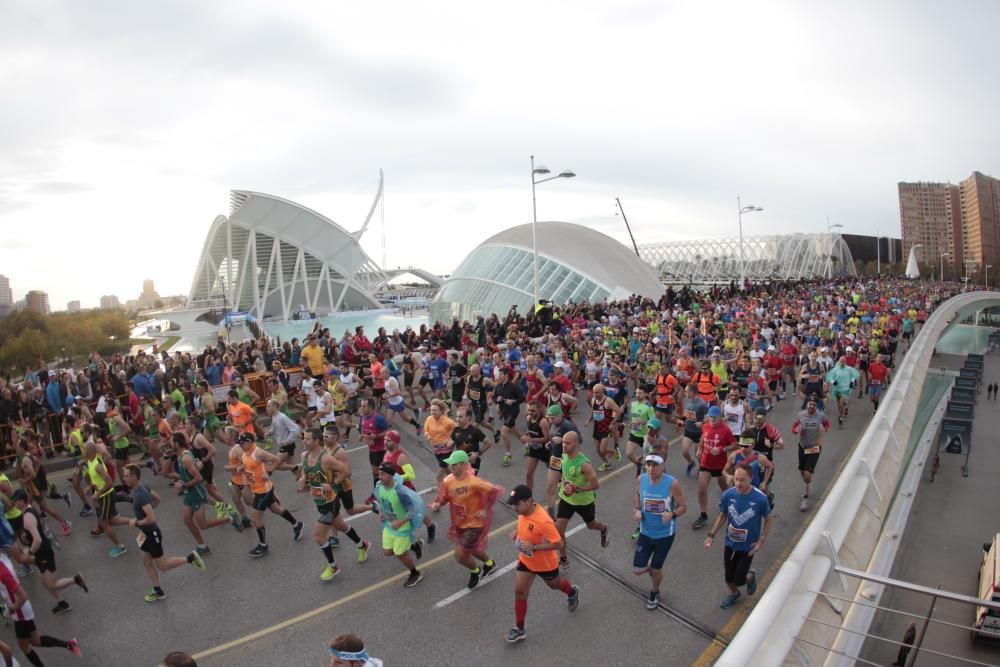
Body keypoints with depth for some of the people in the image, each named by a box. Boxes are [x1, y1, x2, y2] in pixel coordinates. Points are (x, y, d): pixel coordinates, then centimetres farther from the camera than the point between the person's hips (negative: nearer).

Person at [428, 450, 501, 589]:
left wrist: (485, 510, -20)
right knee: (471, 549, 26)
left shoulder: (473, 482, -30)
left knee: (459, 554, -5)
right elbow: (442, 497, 1)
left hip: (475, 523, -7)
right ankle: (489, 563, 57)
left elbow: (495, 491, -25)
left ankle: (475, 571, 28)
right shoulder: (447, 481, -11)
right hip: (460, 523, 7)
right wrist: (435, 504, -21)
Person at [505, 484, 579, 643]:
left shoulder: (543, 521, -40)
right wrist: (518, 530, -7)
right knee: (519, 592, 5)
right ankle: (519, 629, 22)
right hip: (525, 560, 5)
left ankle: (572, 593, 59)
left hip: (545, 563, -5)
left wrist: (534, 547, -37)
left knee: (554, 585, 25)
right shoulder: (524, 510, -16)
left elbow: (558, 544, -32)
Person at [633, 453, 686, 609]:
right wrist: (637, 509, -11)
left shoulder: (672, 484, -25)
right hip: (646, 532, 3)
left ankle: (654, 592, 46)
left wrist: (672, 514, -33)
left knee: (656, 569, 12)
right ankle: (650, 567, 42)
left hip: (665, 534, -3)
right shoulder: (641, 479, -14)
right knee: (637, 570, 4)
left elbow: (683, 507, -13)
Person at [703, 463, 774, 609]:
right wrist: (711, 535, -4)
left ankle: (750, 577, 37)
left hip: (748, 547, -2)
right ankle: (734, 593, 49)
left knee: (739, 580, 1)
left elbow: (769, 519, -6)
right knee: (728, 578, 14)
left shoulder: (760, 499, -24)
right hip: (730, 544, 3)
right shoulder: (727, 495, -16)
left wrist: (761, 540, -12)